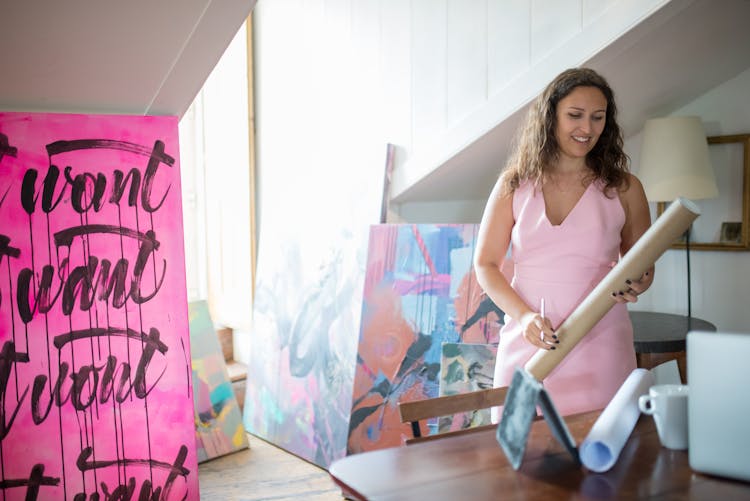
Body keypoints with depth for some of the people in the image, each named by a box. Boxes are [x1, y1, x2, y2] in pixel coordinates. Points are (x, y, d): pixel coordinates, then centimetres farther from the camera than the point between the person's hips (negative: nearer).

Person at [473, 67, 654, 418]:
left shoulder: (624, 189, 6)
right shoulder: (514, 185, 5)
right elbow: (485, 263, 3)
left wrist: (635, 286, -9)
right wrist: (523, 316, -12)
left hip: (599, 346, 0)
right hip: (526, 342, 0)